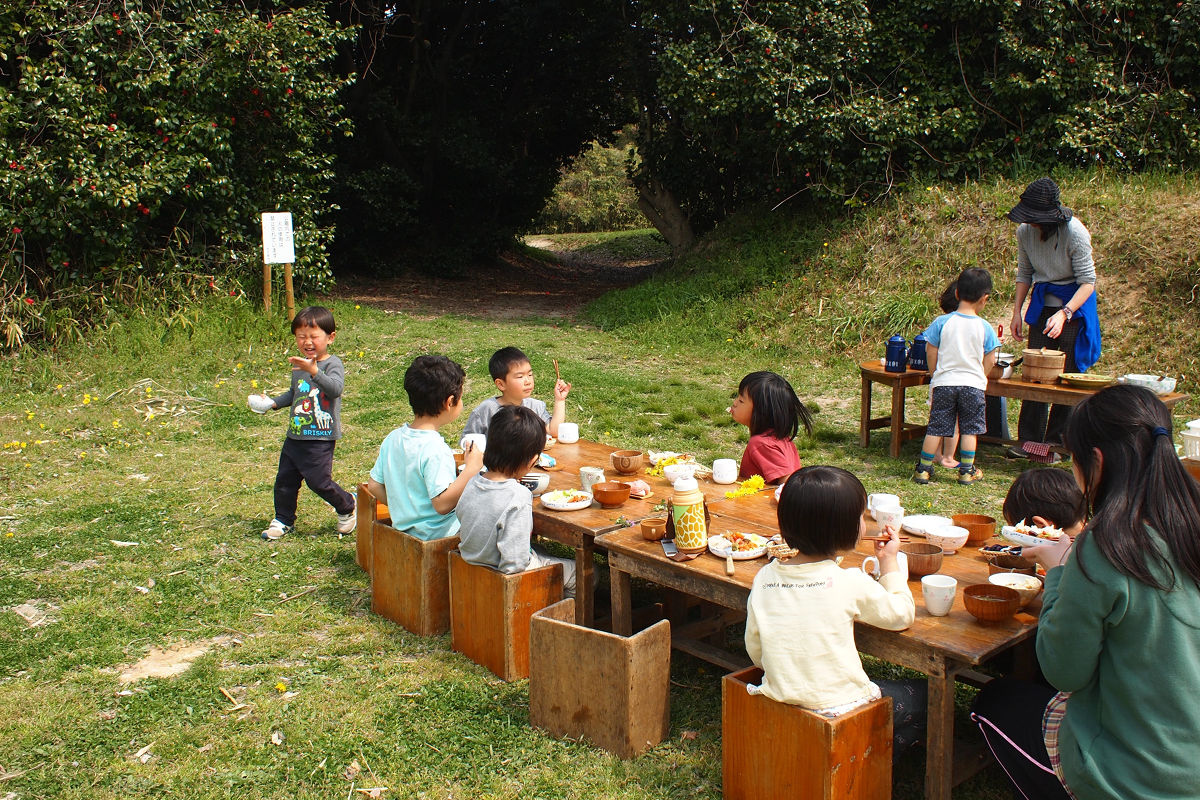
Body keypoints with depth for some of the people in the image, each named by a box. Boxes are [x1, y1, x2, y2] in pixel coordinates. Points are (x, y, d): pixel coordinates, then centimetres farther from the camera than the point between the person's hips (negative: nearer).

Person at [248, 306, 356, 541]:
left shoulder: (333, 364, -12)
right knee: (285, 479, 12)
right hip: (294, 435, 7)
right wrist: (272, 403, 13)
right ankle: (283, 520, 30)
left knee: (319, 481, -8)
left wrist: (314, 371, -45)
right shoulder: (298, 365, 11)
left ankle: (347, 506, 19)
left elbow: (336, 389, -32)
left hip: (321, 439, -7)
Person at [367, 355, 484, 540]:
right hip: (436, 535, -9)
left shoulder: (393, 438, 1)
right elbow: (442, 504, -27)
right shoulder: (436, 449, -25)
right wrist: (471, 468, -21)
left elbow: (374, 485, 8)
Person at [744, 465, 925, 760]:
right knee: (924, 696, 17)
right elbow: (903, 614, -1)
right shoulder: (850, 584, -18)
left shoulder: (764, 578, -5)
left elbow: (755, 652, 3)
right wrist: (889, 562, 10)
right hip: (840, 710, -6)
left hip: (779, 702, 6)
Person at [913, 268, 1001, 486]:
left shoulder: (942, 322, -5)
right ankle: (966, 471, 14)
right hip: (973, 384, 0)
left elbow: (931, 353, -2)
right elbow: (990, 360, 0)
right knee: (969, 429, 9)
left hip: (944, 382, 1)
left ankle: (924, 469, 9)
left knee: (935, 428, 5)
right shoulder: (984, 327, -5)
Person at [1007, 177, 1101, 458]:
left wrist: (1064, 314, -31)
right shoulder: (1025, 231, -5)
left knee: (1068, 376, -4)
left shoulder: (1075, 233, -21)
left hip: (1074, 305, -4)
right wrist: (1017, 311, 2)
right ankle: (1029, 440, 3)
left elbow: (1088, 282, -18)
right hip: (1042, 303, 4)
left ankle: (1057, 441, 4)